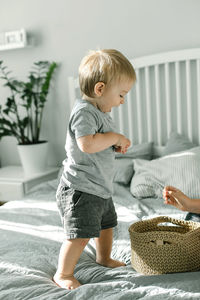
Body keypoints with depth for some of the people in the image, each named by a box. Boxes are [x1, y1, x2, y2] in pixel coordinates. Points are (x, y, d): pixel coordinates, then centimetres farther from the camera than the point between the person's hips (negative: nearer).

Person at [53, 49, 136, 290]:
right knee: (80, 234, -9)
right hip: (81, 188, -11)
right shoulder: (84, 111, -21)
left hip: (100, 186, 11)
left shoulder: (100, 112, 11)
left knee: (106, 224, 26)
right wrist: (116, 137, -23)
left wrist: (116, 144, 4)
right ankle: (63, 274, 10)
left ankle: (104, 258, 49)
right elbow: (87, 144, -35)